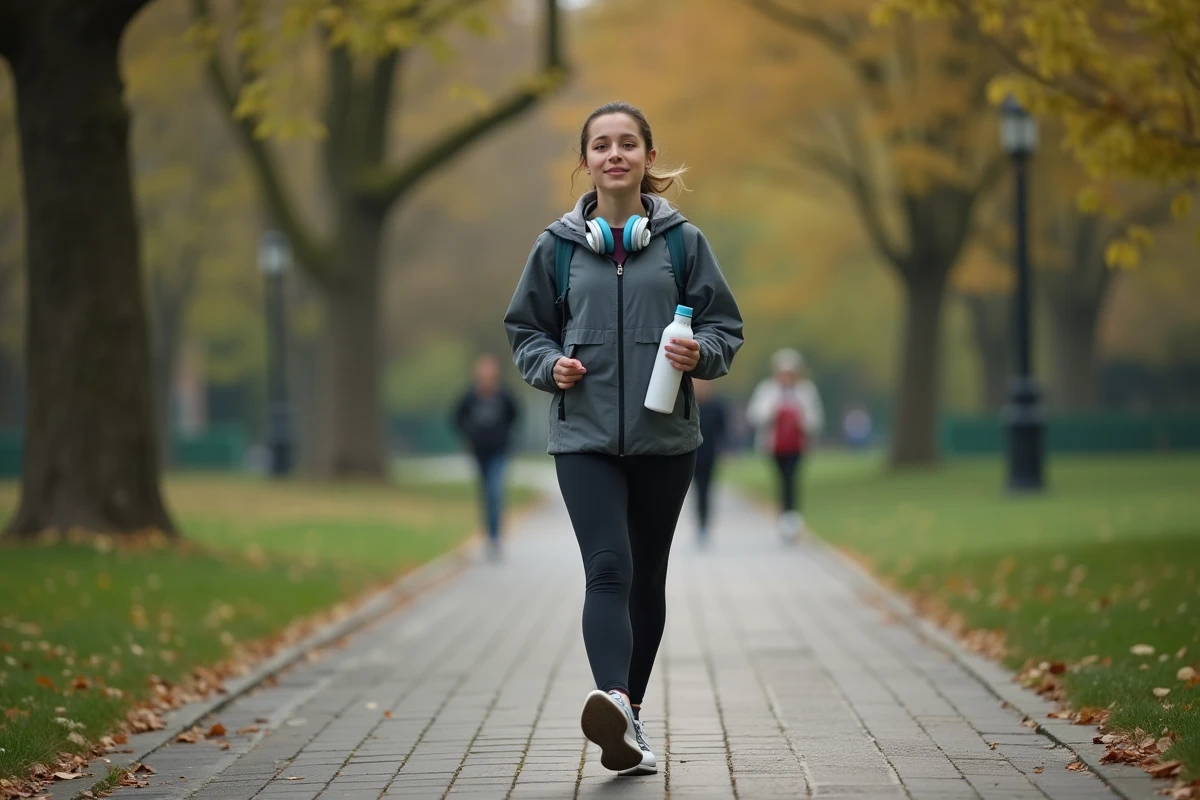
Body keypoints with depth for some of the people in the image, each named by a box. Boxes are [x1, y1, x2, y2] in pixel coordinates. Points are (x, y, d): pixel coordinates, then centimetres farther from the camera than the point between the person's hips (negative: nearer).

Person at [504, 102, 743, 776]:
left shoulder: (682, 240, 3)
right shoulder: (558, 246, 5)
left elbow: (726, 326, 5)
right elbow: (525, 330, 13)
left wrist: (701, 353, -16)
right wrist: (550, 364, -7)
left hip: (665, 439, 1)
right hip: (585, 437, -1)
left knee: (648, 577, 11)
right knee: (608, 569, -18)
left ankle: (632, 709, 27)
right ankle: (615, 707, -34)